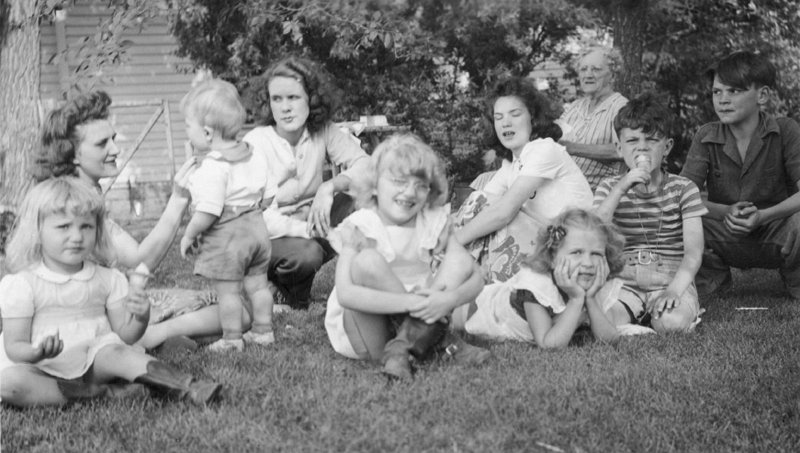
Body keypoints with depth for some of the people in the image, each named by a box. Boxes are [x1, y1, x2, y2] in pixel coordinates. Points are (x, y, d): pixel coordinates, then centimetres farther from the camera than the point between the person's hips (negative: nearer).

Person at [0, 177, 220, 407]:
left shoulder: (107, 280, 6)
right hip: (45, 370, -2)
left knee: (113, 352, -32)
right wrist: (38, 353, -29)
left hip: (92, 364, 2)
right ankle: (98, 392, -29)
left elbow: (124, 335, 6)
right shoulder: (21, 285, -5)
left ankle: (188, 388, -39)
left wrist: (141, 318, -17)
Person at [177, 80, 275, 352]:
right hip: (256, 225, 9)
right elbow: (265, 195, 10)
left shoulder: (213, 168, -23)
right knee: (257, 284, 17)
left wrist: (189, 235, -12)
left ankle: (232, 339, 11)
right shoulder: (255, 157, 4)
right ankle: (263, 331, 26)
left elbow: (208, 212, -25)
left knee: (227, 291, 3)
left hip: (226, 237, -9)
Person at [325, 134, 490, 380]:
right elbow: (345, 294, -27)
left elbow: (475, 278, -3)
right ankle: (441, 341, -19)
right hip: (361, 332, -4)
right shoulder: (358, 228, -13)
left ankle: (402, 345, -23)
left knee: (460, 260, -9)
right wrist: (407, 303, -34)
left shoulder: (434, 224, 1)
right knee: (367, 260, -28)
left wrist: (450, 298, -26)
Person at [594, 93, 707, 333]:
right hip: (623, 283, 1)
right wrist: (621, 189, -16)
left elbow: (694, 252, -6)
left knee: (672, 323, -34)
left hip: (671, 280, -1)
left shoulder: (683, 189, 4)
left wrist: (674, 289, -24)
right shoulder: (610, 188, 10)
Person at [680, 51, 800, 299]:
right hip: (726, 237, 2)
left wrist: (763, 216, -34)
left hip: (776, 233, -2)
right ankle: (712, 275, 6)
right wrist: (725, 212, -28)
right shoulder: (706, 137, -3)